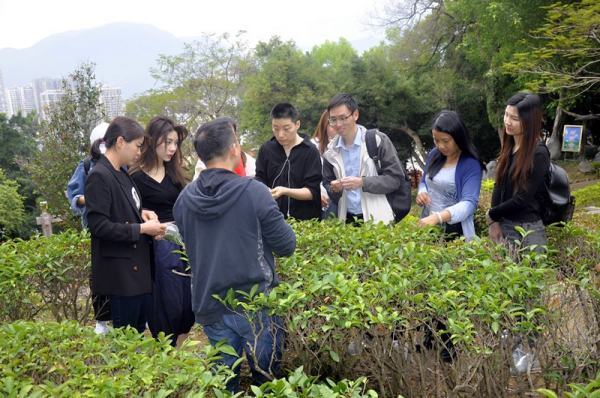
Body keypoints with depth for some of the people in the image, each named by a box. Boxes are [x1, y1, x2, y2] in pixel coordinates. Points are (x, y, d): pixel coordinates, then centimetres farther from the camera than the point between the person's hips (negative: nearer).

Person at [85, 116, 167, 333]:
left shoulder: (121, 173, 10)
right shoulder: (99, 176, -17)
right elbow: (99, 225, -21)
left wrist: (141, 212, 3)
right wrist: (142, 228, -17)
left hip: (139, 266, 9)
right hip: (120, 272, -9)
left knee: (140, 328, 17)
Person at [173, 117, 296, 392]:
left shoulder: (184, 199, -1)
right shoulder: (254, 192, -16)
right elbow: (287, 246, -8)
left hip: (209, 306, 4)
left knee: (223, 383, 17)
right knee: (267, 380, 14)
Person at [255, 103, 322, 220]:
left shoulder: (310, 151, -7)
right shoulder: (266, 149, 3)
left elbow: (312, 191, -10)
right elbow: (260, 180, 8)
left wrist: (285, 191, -25)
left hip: (304, 220, -3)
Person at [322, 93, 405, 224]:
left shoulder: (378, 140, -7)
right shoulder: (331, 151, 6)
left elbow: (396, 178, -8)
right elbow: (326, 185, 14)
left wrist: (362, 182, -19)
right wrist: (334, 189, -9)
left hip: (377, 219, -3)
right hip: (347, 219, 3)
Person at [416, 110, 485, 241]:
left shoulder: (471, 164, -16)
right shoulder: (434, 155, 2)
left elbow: (469, 203, -24)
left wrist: (438, 217, -39)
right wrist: (421, 193, -7)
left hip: (454, 231, -5)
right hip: (428, 226, 5)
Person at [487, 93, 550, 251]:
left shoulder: (539, 153, -15)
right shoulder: (509, 147, 5)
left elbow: (523, 198, -16)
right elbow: (499, 185, 4)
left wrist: (492, 215, -5)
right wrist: (495, 222, -6)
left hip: (528, 228, -6)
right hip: (504, 224, 6)